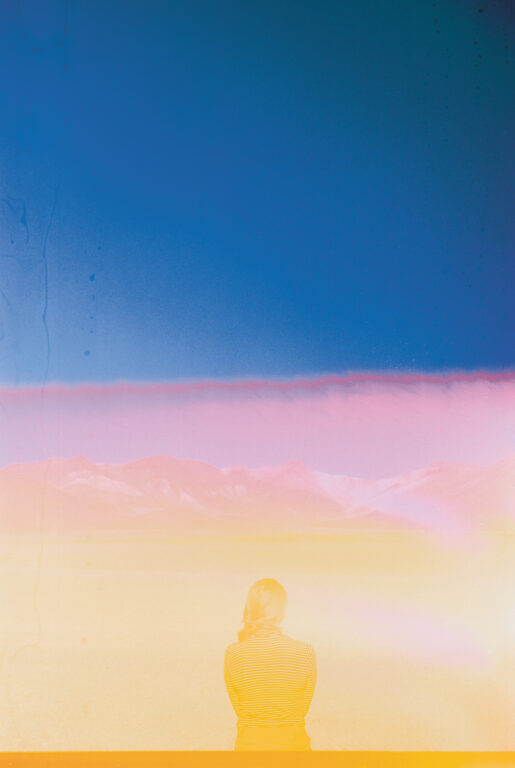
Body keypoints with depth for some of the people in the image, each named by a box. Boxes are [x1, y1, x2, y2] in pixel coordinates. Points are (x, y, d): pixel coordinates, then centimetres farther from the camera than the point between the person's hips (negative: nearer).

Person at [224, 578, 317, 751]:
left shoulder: (232, 653, -10)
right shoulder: (305, 652, -13)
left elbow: (239, 709, 1)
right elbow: (303, 708, -1)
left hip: (249, 745, 1)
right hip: (292, 745, -1)